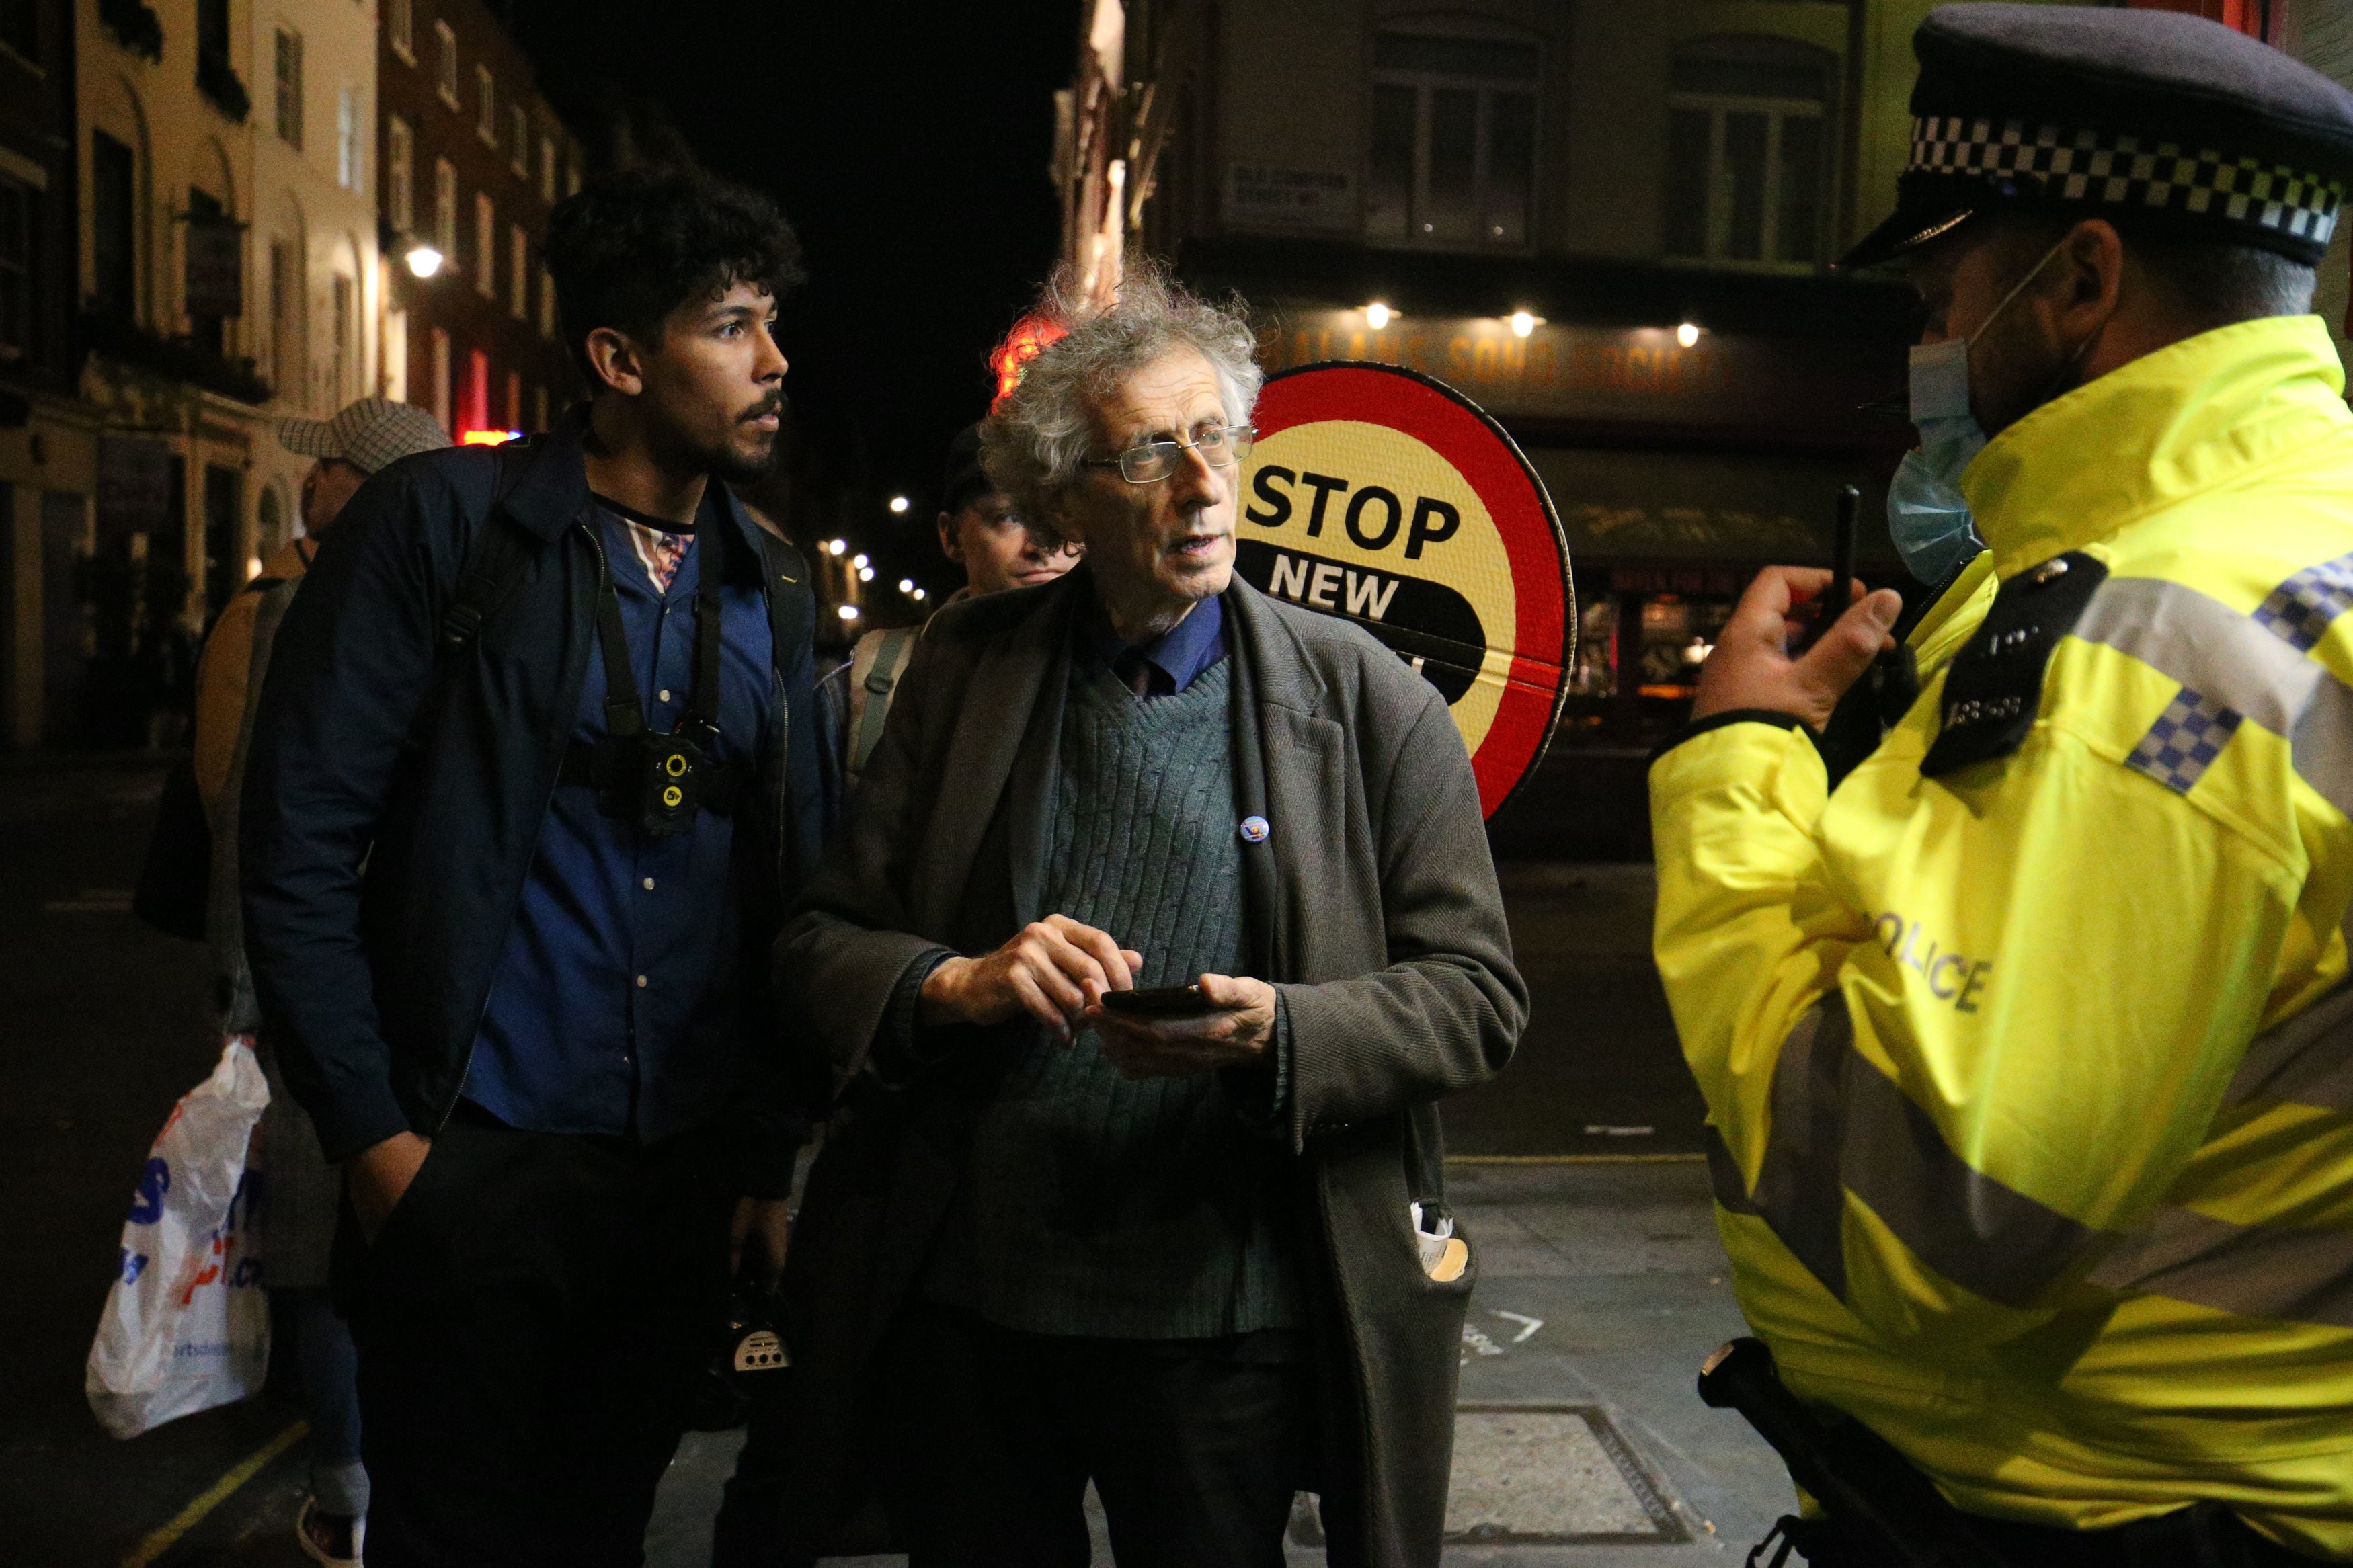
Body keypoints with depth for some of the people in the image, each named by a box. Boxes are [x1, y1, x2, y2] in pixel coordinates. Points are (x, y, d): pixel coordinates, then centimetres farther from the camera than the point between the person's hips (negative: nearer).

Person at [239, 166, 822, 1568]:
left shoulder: (773, 587, 7)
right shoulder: (442, 527, -7)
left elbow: (789, 883, 9)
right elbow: (300, 846, -8)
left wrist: (771, 1151, 6)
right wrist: (372, 1134, -11)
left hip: (691, 1175, 4)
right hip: (472, 1165, -4)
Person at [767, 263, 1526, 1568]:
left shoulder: (1371, 704, -4)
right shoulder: (964, 666, 2)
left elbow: (1475, 994, -5)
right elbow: (822, 939, 3)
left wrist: (1280, 1029, -23)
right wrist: (955, 983, -19)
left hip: (1226, 1326, -2)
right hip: (956, 1310, 3)